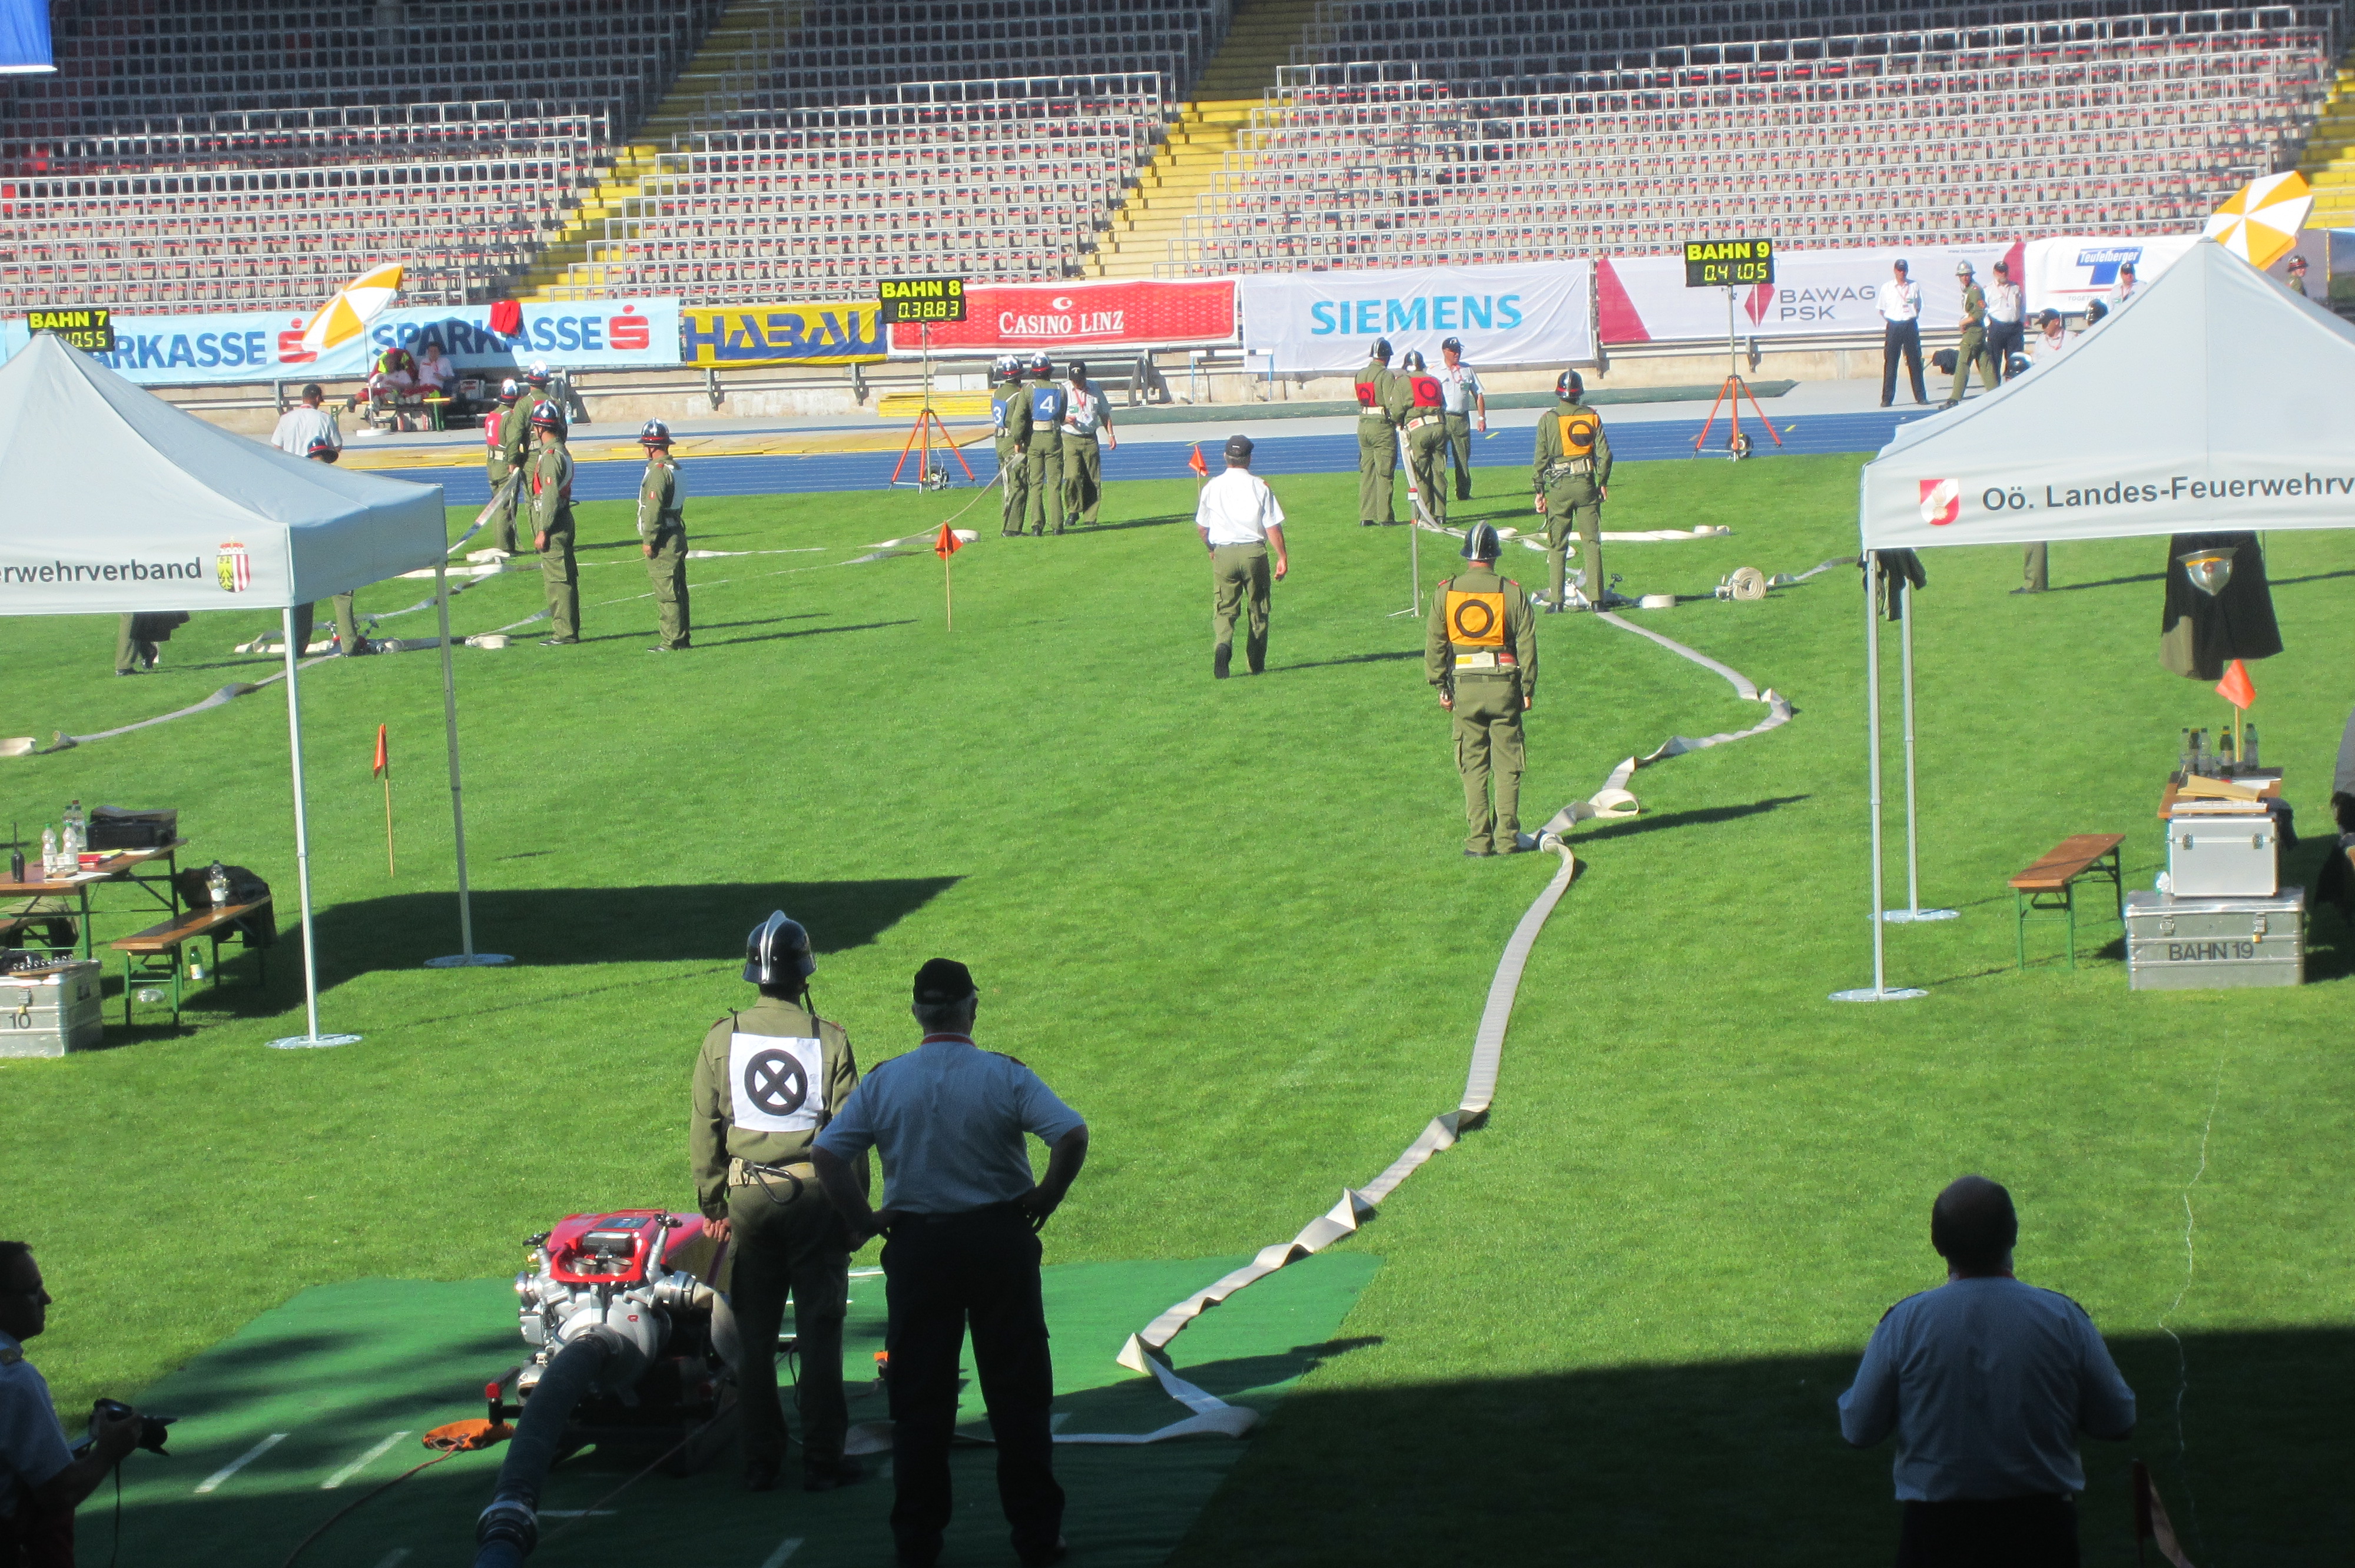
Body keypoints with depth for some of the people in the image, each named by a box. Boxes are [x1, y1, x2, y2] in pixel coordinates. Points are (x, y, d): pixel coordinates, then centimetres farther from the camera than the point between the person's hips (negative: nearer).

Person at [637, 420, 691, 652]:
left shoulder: (658, 471, -15)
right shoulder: (675, 468, 14)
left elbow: (654, 508, -20)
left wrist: (649, 540, -16)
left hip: (663, 542, -10)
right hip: (677, 534, 10)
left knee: (666, 593, -7)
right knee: (678, 591, 13)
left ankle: (672, 642, -6)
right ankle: (682, 639, 18)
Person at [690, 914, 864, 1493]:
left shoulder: (722, 1038, -3)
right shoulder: (829, 1039, -8)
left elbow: (703, 1129, 2)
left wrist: (712, 1203, 12)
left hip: (748, 1198, 2)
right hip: (815, 1194, -2)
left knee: (753, 1337, 9)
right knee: (819, 1332, 4)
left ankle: (760, 1461, 12)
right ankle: (822, 1461, 5)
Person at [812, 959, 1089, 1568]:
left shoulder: (883, 1082, -1)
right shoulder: (1005, 1077, -7)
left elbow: (826, 1154, -5)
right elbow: (1073, 1135, -17)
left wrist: (862, 1218, 2)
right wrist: (1046, 1197, -4)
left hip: (915, 1245, 1)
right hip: (999, 1238, -1)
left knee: (918, 1398, 8)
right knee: (1017, 1392, 6)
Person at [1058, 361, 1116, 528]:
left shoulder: (1095, 391, 9)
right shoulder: (1064, 392, 0)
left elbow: (1104, 414, 19)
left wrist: (1110, 435, 11)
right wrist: (1065, 419, -20)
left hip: (1091, 440, 3)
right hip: (1070, 439, -3)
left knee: (1093, 480, 0)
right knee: (1072, 476, -19)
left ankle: (1090, 517, 8)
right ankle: (1073, 511, -1)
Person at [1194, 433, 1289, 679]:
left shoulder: (1212, 487, 2)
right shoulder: (1260, 486, -4)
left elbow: (1202, 527, 12)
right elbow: (1273, 527, -6)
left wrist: (1211, 550, 30)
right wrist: (1282, 557, 2)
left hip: (1223, 554, 1)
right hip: (1254, 552, -1)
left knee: (1224, 608, 4)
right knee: (1257, 610, 13)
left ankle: (1222, 643, -26)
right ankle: (1256, 664, 18)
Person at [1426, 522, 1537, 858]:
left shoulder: (1445, 592, 0)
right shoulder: (1512, 592, -4)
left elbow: (1435, 644, 4)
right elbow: (1526, 644, -2)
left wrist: (1441, 686, 12)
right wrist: (1528, 688, 6)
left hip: (1464, 685, 1)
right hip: (1505, 685, -1)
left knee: (1473, 767, 6)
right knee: (1506, 765, 6)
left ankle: (1479, 840, 4)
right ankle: (1506, 839, 5)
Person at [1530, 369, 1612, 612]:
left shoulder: (1548, 420, -3)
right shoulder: (1591, 416, 1)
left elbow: (1541, 458, -3)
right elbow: (1604, 453, 1)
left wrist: (1539, 491, 4)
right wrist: (1603, 483, 15)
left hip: (1559, 486, -1)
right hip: (1586, 484, 1)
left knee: (1557, 546, 5)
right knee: (1592, 543, 7)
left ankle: (1557, 600, 2)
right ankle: (1596, 598, 4)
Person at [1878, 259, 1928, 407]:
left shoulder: (1914, 286, 6)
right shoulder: (1886, 288, 3)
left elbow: (1919, 306, 16)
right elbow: (1882, 310, 11)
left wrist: (1914, 316, 4)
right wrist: (1890, 320, 2)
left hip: (1910, 326, 1)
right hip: (1893, 326, -1)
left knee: (1915, 361, 4)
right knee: (1890, 362, -2)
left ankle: (1920, 396, 10)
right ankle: (1887, 398, 0)